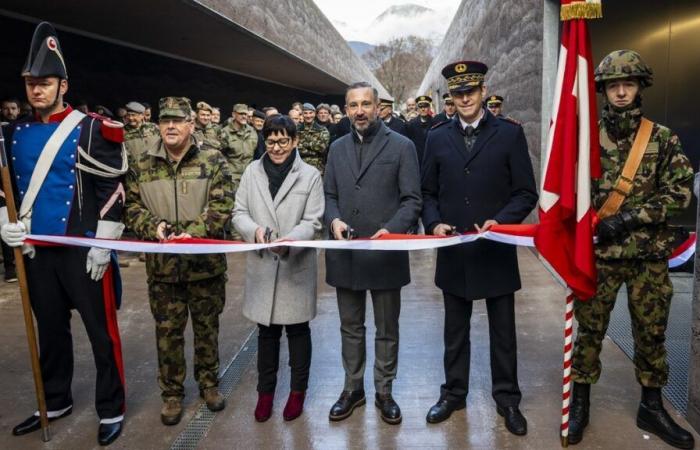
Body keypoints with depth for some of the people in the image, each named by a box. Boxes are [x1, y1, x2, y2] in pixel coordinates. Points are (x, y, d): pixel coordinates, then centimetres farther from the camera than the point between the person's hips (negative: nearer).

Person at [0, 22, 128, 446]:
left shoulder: (90, 129, -8)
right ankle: (56, 402, 35)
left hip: (83, 249, -6)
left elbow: (112, 189, -11)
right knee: (51, 328, 18)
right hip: (37, 250, 6)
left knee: (101, 330, 2)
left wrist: (102, 246, -14)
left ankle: (112, 409, 17)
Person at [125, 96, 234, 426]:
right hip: (162, 265, 2)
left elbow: (222, 207, -10)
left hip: (206, 262, -1)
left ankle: (209, 383, 33)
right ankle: (172, 393, 28)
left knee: (207, 327, 14)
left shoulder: (213, 161, -3)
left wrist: (192, 232, -21)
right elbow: (132, 207, 6)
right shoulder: (142, 165, 4)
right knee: (167, 331, 11)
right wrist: (153, 225, -14)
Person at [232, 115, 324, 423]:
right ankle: (265, 390, 30)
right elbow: (239, 213, 4)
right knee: (266, 329, 13)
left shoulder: (310, 175, -3)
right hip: (262, 264, 2)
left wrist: (290, 240, -26)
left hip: (297, 264, -2)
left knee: (297, 328, 11)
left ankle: (298, 391, 29)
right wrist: (255, 230, -18)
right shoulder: (252, 171, 4)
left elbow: (312, 221, -7)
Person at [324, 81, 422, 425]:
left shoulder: (401, 146, -3)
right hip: (345, 254, 4)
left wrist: (391, 229, -22)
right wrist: (334, 220, -9)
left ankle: (384, 392, 29)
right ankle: (353, 388, 33)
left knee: (387, 329, 11)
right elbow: (329, 195, 12)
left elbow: (412, 200, -6)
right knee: (350, 327, 16)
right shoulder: (338, 148, 11)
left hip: (386, 254, -3)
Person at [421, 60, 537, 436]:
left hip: (497, 250, -2)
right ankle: (453, 393, 32)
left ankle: (507, 399, 29)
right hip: (453, 251, 2)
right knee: (455, 330, 15)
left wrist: (500, 221, -19)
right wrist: (434, 223, -10)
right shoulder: (437, 137, 5)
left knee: (503, 331, 11)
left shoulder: (510, 134, -2)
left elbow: (526, 193, -3)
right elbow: (428, 192, 8)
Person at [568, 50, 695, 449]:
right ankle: (580, 403, 22)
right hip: (598, 253, -1)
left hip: (649, 254, 1)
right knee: (590, 329, 7)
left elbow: (679, 193, -4)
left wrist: (628, 218, -15)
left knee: (651, 333, 12)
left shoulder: (663, 138, 2)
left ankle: (652, 408, 29)